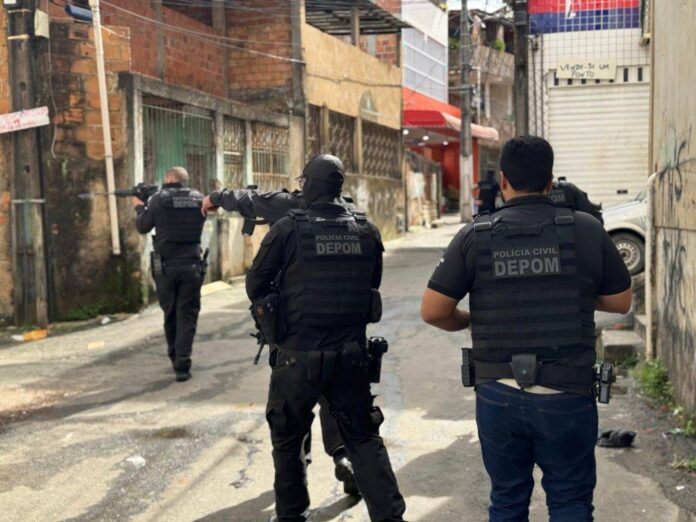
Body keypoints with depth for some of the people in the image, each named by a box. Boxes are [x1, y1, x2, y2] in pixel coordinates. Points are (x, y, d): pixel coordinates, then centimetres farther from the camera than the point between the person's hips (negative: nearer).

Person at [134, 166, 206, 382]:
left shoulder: (159, 198, -5)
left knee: (170, 314, 15)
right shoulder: (198, 198, 4)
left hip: (166, 266, -1)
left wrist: (139, 207, 23)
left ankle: (175, 358, 28)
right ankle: (182, 365, -7)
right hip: (191, 265, 1)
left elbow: (143, 227, 4)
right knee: (187, 315, 2)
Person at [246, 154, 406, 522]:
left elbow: (255, 285, 0)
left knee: (287, 439, 16)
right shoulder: (366, 231, 1)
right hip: (351, 354, 3)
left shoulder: (288, 229, -9)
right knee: (364, 439, 12)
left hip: (299, 355, -3)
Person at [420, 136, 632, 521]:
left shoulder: (475, 236, -5)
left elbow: (432, 311, -5)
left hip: (498, 396, 1)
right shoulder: (586, 230, -4)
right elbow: (621, 302, 6)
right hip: (567, 396, -1)